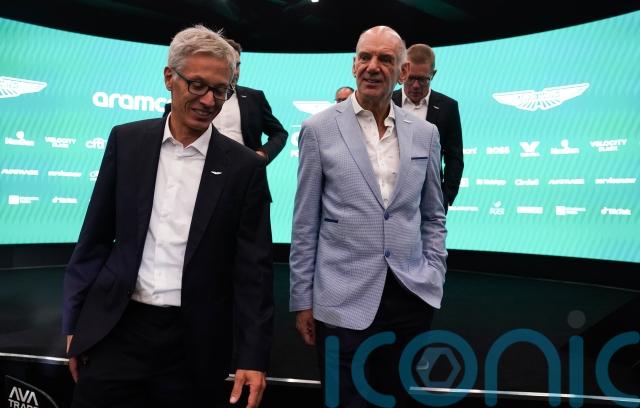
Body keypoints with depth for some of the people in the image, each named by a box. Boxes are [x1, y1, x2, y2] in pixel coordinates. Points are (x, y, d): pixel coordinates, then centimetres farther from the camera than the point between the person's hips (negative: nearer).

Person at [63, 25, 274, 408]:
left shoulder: (245, 165, -4)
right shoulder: (126, 141, 1)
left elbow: (253, 267, -4)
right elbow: (96, 236, 5)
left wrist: (253, 355, -7)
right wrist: (76, 321, 7)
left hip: (194, 342, -1)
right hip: (117, 328, 2)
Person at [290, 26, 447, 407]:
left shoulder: (425, 133, 6)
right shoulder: (319, 129, -3)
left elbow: (434, 216, 14)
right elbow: (305, 224, -1)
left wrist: (435, 279, 6)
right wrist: (302, 299, -1)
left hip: (412, 297, 3)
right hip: (343, 302, -3)